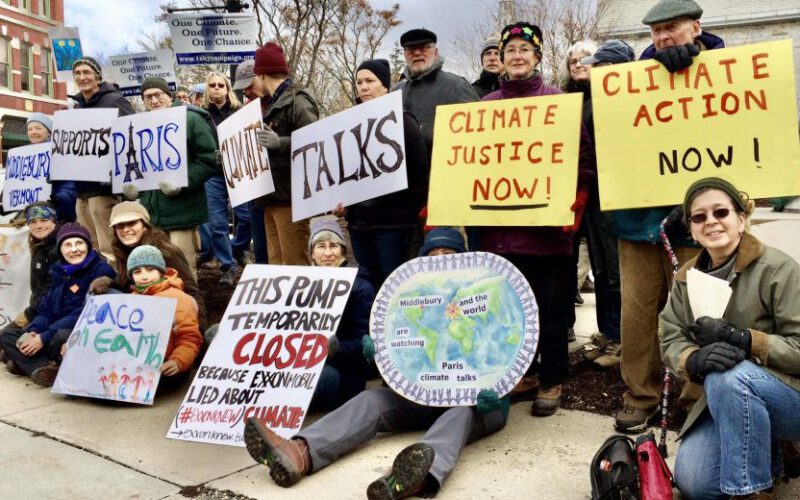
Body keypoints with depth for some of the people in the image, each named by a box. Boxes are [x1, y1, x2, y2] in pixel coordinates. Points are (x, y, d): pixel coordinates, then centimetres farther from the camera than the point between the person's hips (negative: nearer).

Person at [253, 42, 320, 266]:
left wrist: (279, 142, -30)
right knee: (277, 265, 11)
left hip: (290, 197, -9)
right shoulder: (275, 103, 19)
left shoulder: (297, 101, -9)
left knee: (294, 265, -6)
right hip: (273, 197, 9)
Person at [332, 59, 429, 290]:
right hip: (358, 220, 6)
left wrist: (411, 213, -9)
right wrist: (339, 202, 4)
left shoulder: (402, 122, -2)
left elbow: (420, 172, -6)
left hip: (393, 221, -5)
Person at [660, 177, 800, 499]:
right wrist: (695, 360, -28)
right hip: (724, 400, 5)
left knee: (728, 376, -36)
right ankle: (761, 450, 17)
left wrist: (741, 338, -31)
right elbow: (671, 342, -5)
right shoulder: (686, 278, 2)